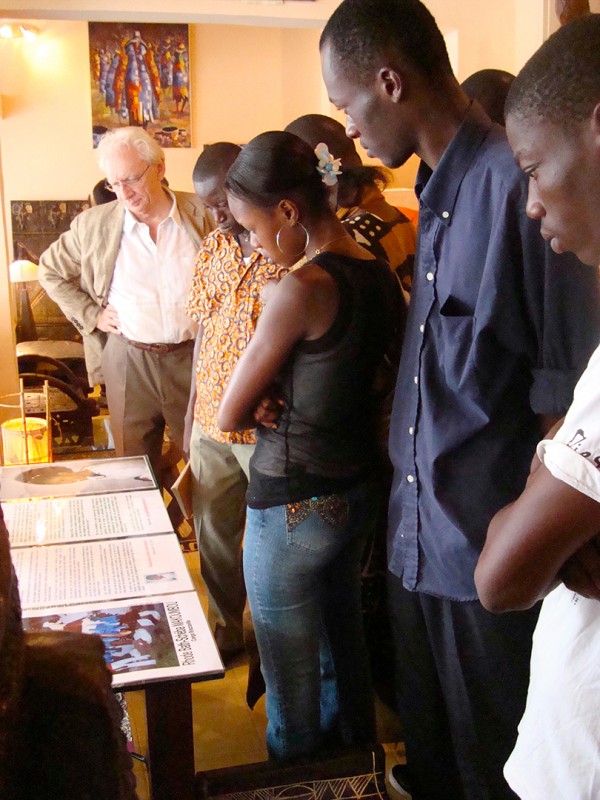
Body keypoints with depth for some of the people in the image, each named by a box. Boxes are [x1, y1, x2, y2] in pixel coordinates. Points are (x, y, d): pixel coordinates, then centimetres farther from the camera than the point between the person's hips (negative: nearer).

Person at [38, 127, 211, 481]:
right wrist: (91, 314, 4)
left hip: (194, 356, -1)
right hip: (128, 361, 1)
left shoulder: (202, 213, -3)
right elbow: (51, 270, 14)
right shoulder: (93, 225, 1)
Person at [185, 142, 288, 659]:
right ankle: (225, 627, 39)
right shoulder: (213, 248, 8)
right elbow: (203, 330, 13)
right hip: (212, 423, 7)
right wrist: (192, 417, 14)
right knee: (212, 534, 18)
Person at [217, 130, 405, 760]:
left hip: (292, 508, -8)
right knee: (344, 645, 27)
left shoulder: (303, 288, -22)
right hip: (357, 491, 9)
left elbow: (229, 415, -15)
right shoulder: (380, 276, 1)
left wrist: (265, 405, 3)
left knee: (292, 680, 12)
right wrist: (283, 400, -2)